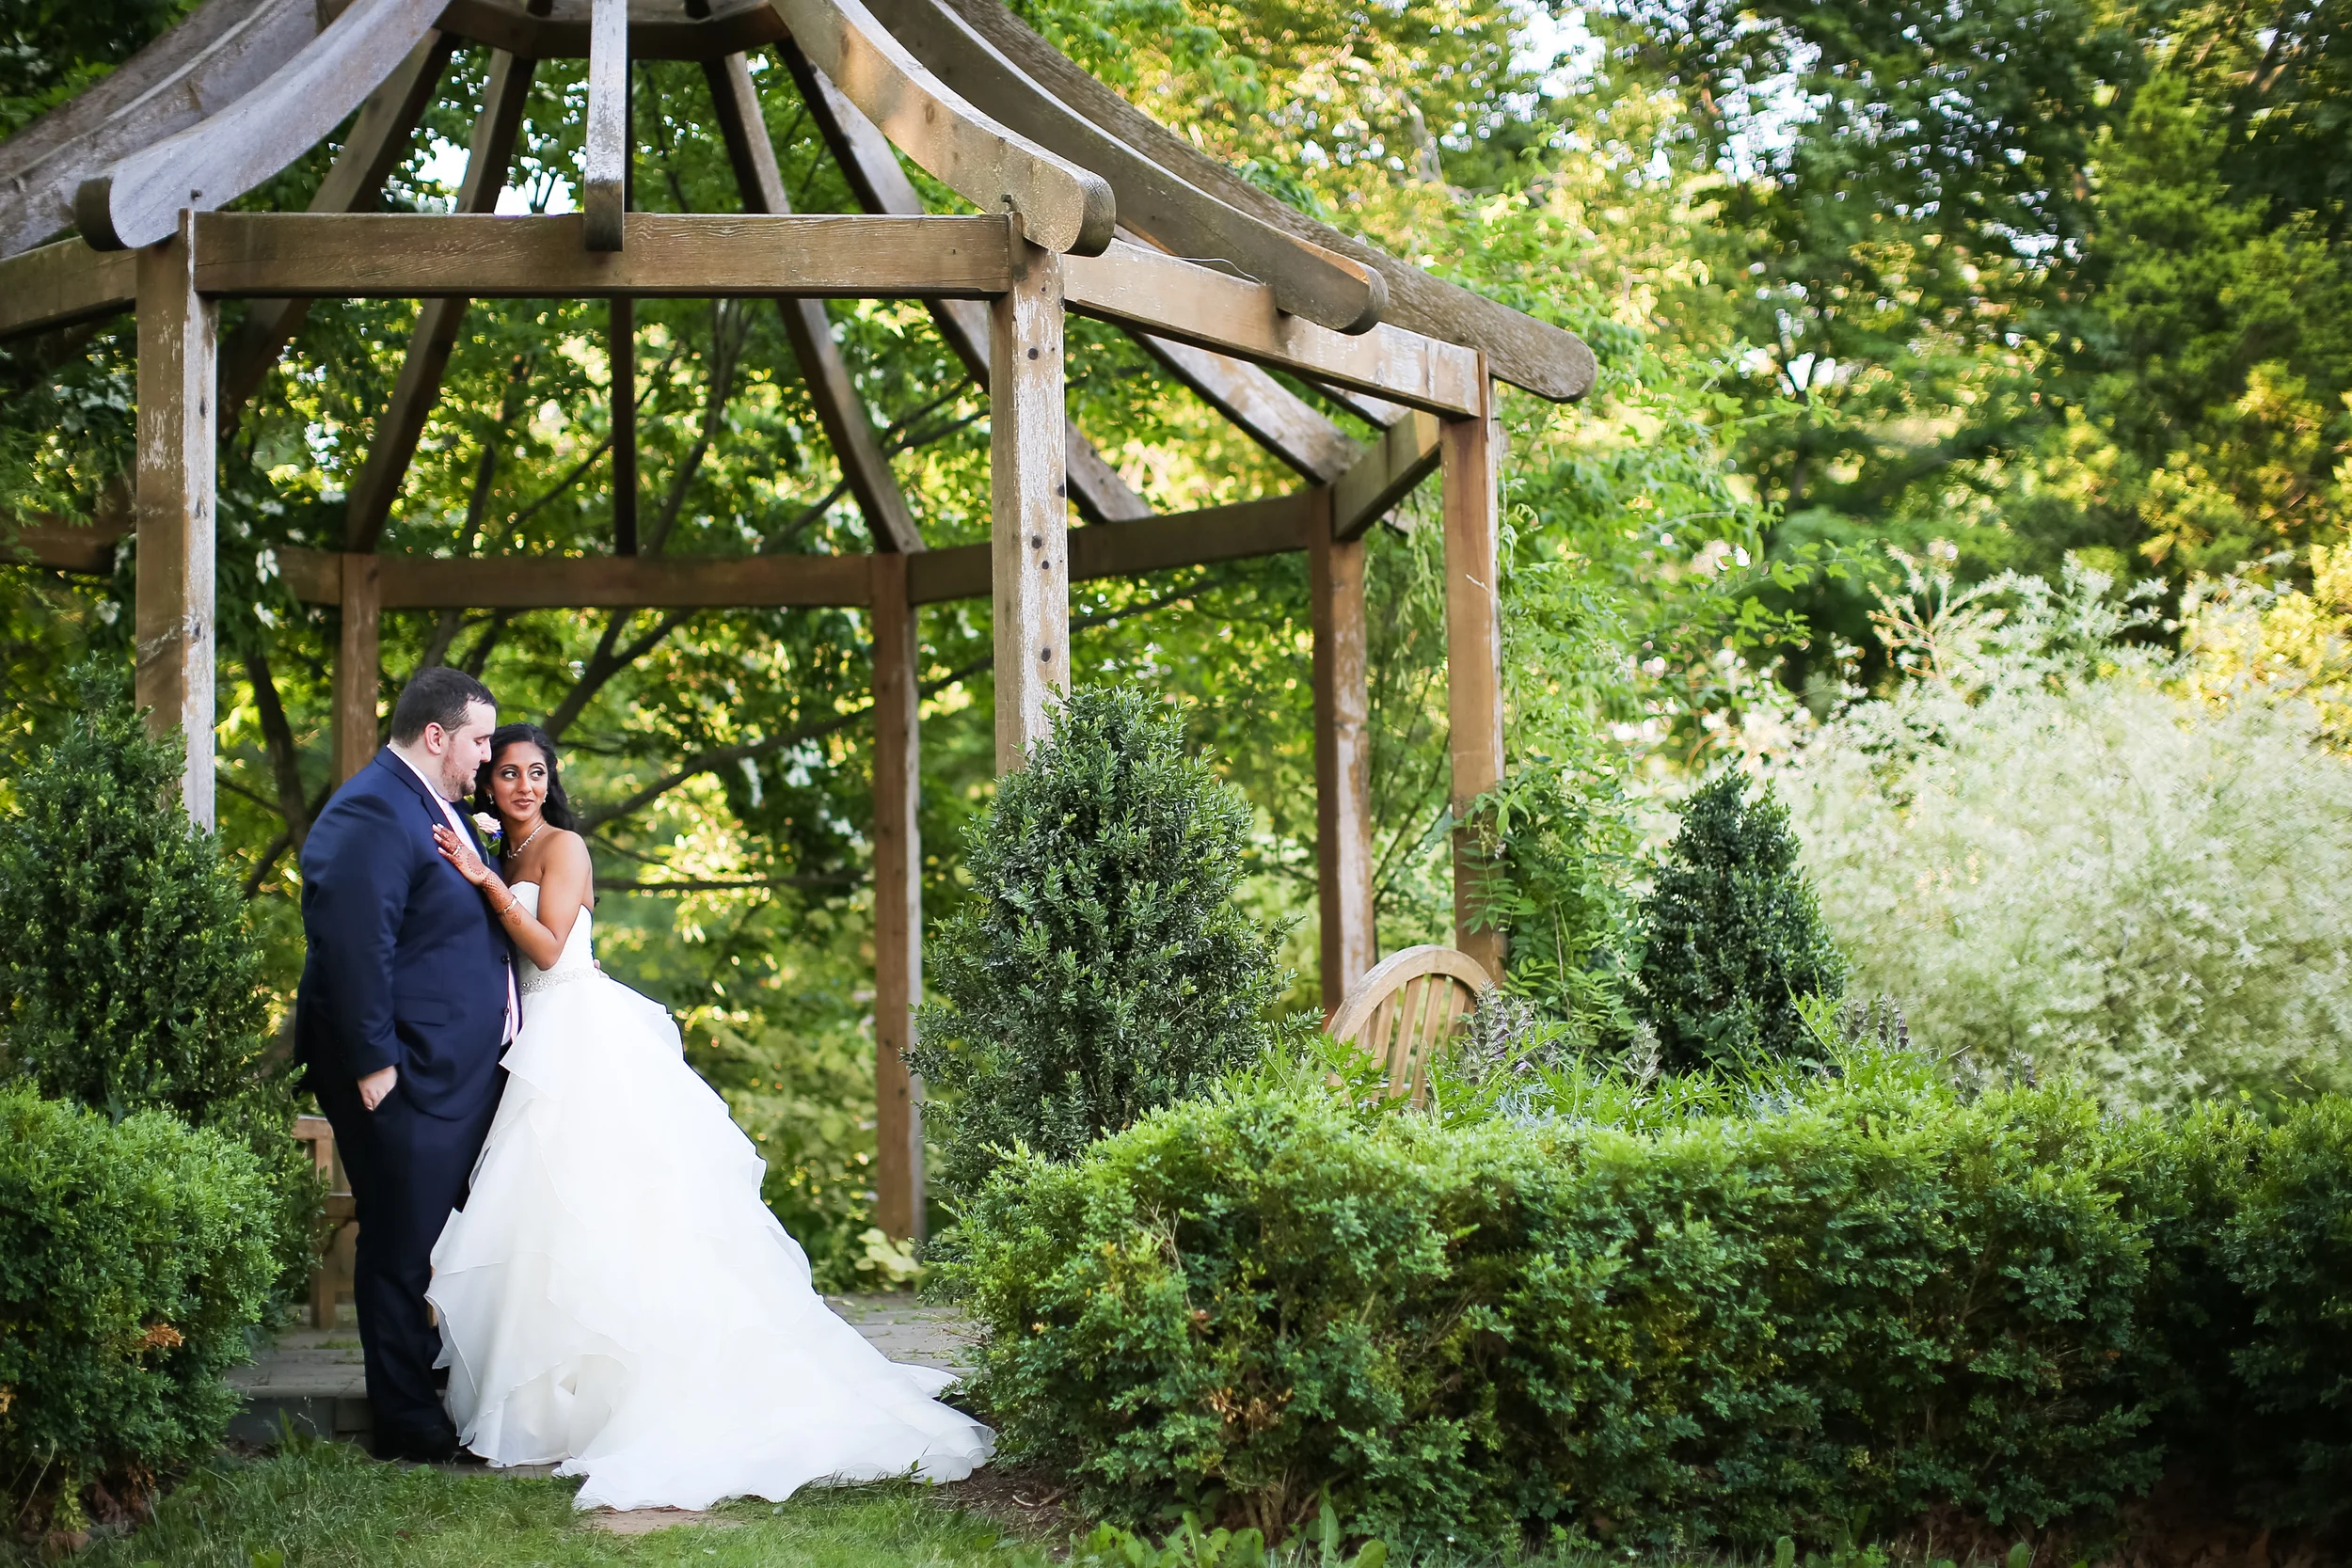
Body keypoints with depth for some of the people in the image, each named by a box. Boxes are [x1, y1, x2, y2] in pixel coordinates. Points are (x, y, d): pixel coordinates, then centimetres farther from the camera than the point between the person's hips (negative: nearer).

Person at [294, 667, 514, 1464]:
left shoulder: (437, 809, 16)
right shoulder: (372, 816, -18)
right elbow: (355, 948, -24)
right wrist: (374, 1064, -24)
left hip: (463, 1070, 10)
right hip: (407, 1078, -10)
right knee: (403, 1247, -1)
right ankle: (408, 1425, 7)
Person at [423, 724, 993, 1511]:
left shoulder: (562, 846, -4)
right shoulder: (499, 860, 19)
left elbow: (547, 947, -14)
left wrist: (486, 882, -15)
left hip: (584, 1037, -8)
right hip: (542, 1046, 8)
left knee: (594, 1211, -10)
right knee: (550, 1215, 3)